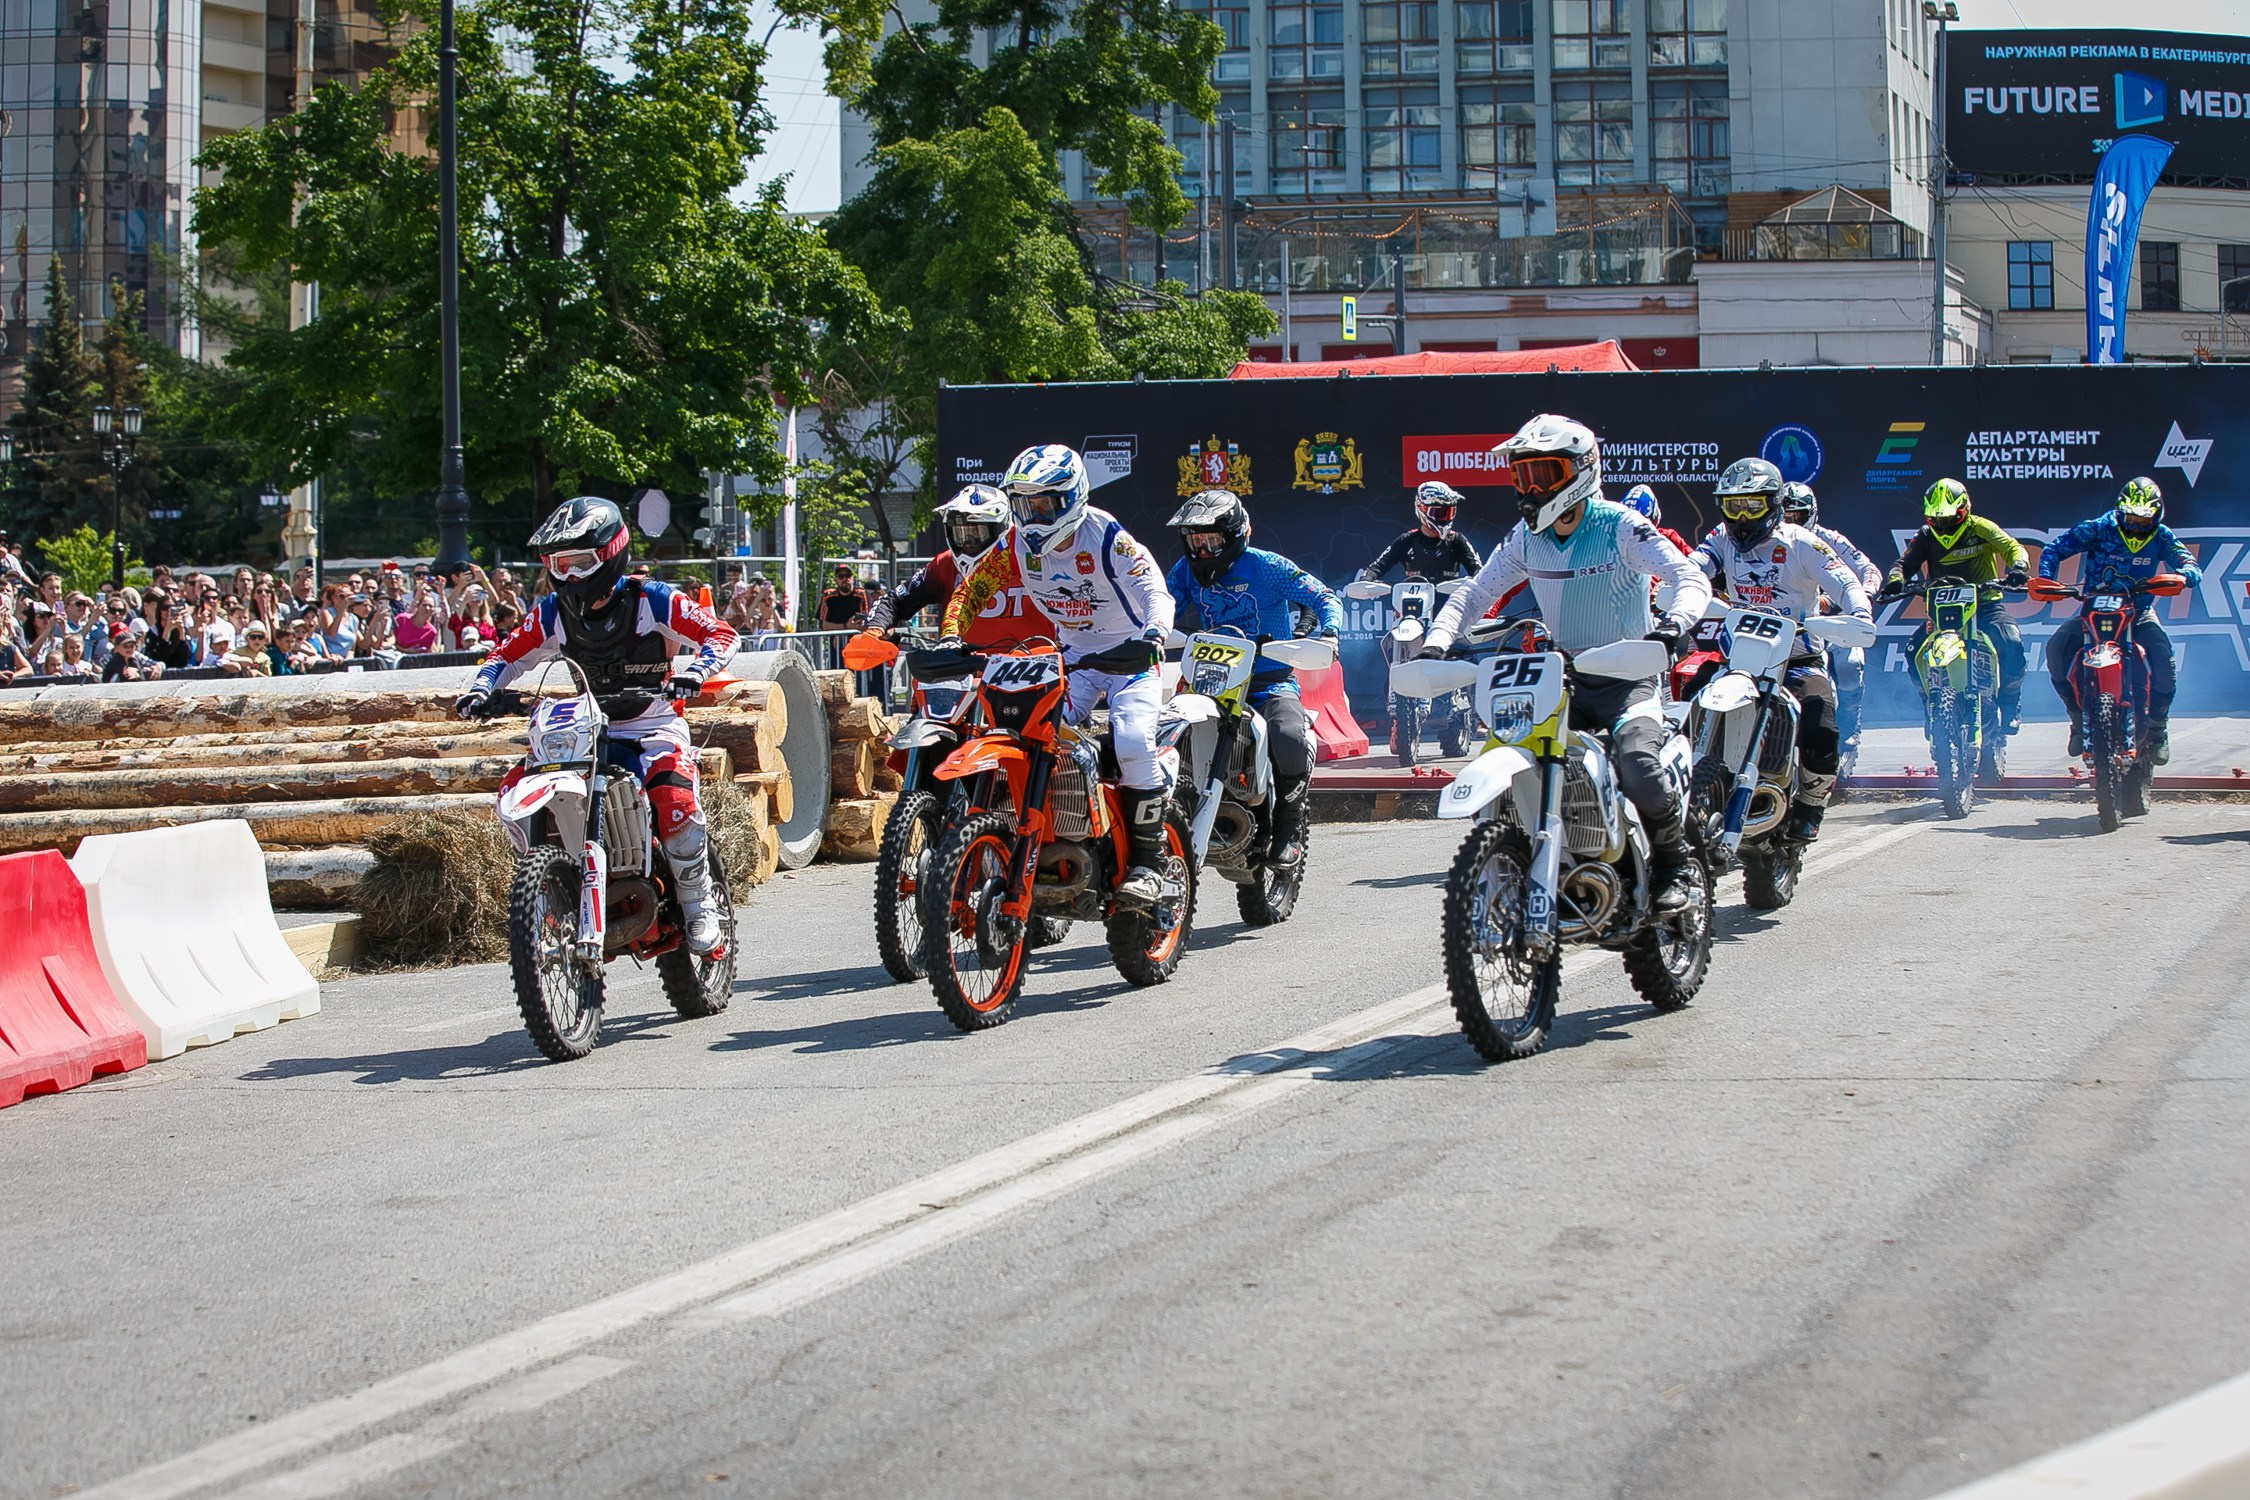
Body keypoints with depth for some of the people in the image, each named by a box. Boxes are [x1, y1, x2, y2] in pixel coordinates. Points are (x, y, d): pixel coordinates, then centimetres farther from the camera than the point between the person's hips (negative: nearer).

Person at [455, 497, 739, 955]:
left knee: (675, 799, -33)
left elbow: (720, 633, -8)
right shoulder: (553, 613, 5)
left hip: (653, 725, -5)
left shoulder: (651, 601, -8)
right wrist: (480, 689, -8)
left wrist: (692, 673, -27)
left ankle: (698, 903, -11)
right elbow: (508, 654, 13)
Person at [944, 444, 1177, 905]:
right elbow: (971, 590, 5)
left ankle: (1149, 859, -15)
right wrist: (950, 638, -15)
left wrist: (1153, 636, -51)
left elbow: (1154, 591, -29)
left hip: (1130, 657, -5)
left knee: (1133, 742, -28)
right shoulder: (1017, 547, -3)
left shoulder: (1107, 539, -19)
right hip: (1071, 659, 5)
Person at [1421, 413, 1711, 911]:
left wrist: (1672, 623, -40)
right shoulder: (1527, 537, 5)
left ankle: (1673, 868, -2)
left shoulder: (1621, 526, -11)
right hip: (1562, 678, 5)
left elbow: (1691, 579, -18)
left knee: (1641, 775, -29)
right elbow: (1476, 592, 9)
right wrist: (1437, 643, -8)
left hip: (1627, 677, -5)